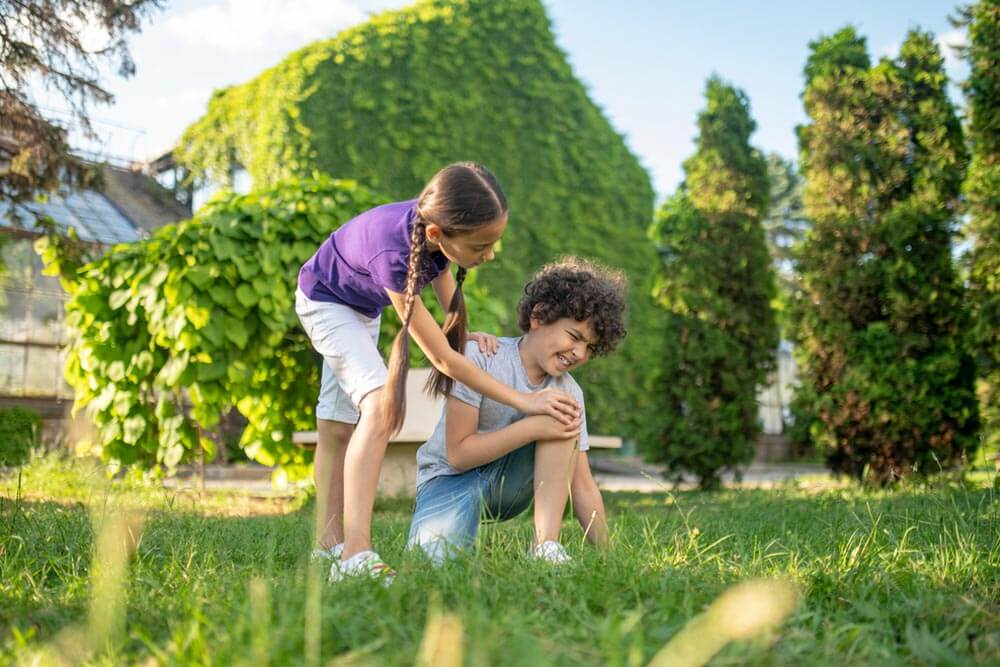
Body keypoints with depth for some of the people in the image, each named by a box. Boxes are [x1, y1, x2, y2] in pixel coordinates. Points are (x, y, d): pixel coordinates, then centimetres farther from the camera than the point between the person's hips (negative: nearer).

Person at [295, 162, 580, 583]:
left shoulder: (436, 223, -25)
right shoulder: (394, 255, -43)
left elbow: (442, 277, 2)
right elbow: (443, 359, -36)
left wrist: (464, 335, -13)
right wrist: (523, 401, -33)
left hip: (362, 307, 8)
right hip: (324, 300, -8)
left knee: (337, 426, 12)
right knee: (381, 405, -26)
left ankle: (328, 545, 21)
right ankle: (355, 557, -31)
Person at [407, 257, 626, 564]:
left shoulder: (569, 392, -5)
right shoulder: (480, 357, -19)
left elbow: (583, 487, -5)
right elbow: (458, 453, -21)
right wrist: (533, 428, -29)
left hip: (508, 486, 4)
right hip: (451, 478, -4)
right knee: (435, 555, -36)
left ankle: (545, 544, -23)